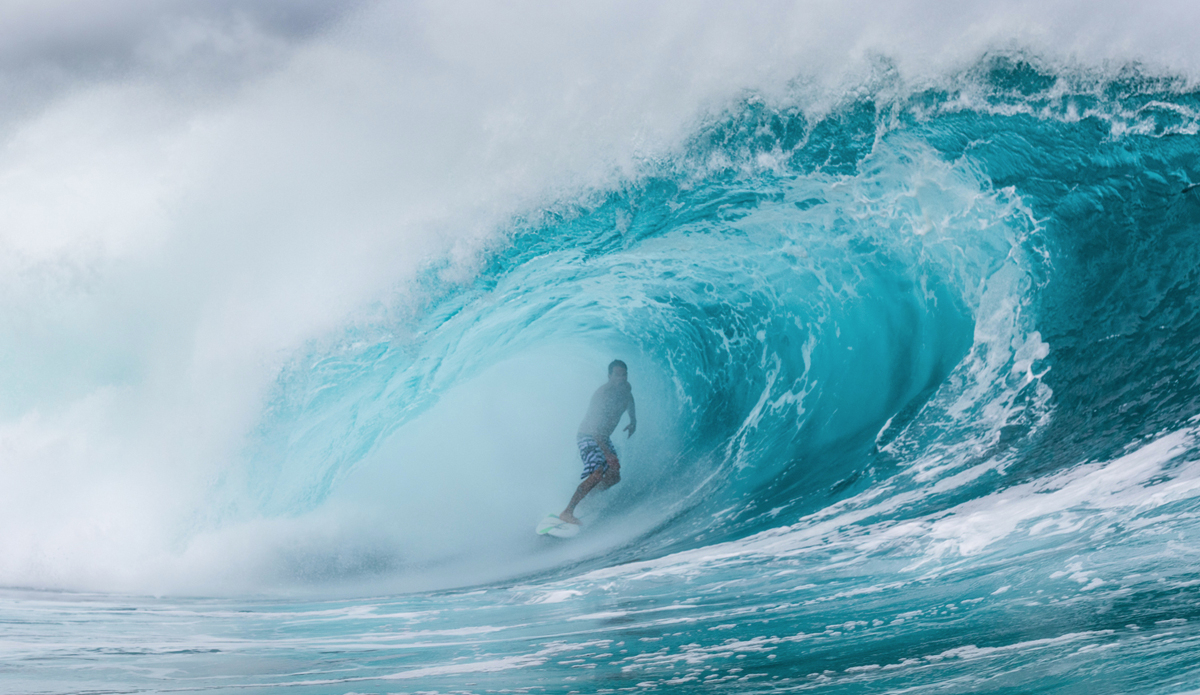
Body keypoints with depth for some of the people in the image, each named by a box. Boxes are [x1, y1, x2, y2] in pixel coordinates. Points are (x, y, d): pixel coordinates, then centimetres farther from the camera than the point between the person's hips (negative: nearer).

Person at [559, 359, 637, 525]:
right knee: (597, 474, -27)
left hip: (603, 438, 9)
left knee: (614, 477, 1)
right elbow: (594, 426, -31)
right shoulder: (603, 393, -26)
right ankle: (567, 512, -30)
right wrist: (606, 452, -37)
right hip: (588, 436, -9)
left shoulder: (626, 388, -1)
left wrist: (633, 421, 19)